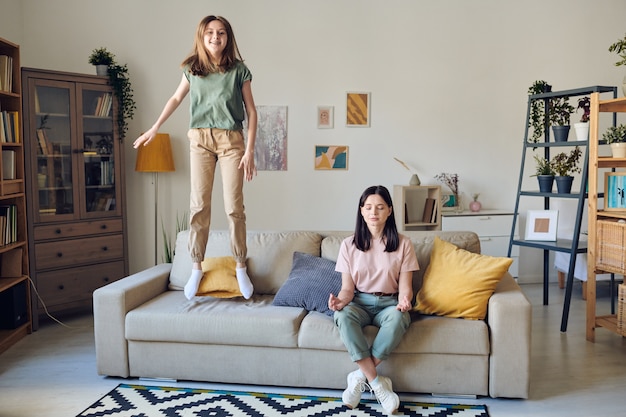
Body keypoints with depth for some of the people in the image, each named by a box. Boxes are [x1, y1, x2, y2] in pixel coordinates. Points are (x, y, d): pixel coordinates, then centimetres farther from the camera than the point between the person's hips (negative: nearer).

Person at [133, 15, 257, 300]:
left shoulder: (239, 70, 0)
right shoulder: (192, 69, 7)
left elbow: (251, 110, 1)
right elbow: (176, 98, 22)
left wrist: (250, 150, -6)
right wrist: (154, 128, 21)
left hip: (231, 140, -2)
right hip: (200, 139, 2)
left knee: (234, 206, -3)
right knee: (199, 204, 0)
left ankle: (241, 268, 9)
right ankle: (196, 268, 10)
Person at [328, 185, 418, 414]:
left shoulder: (403, 244, -2)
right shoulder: (349, 244, 0)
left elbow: (405, 287, -3)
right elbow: (347, 288, -1)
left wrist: (404, 300, -28)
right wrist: (340, 300, -25)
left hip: (389, 303, 0)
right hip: (360, 302, 1)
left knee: (399, 318, -37)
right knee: (342, 316, -35)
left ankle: (360, 376, -24)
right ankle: (378, 384, -28)